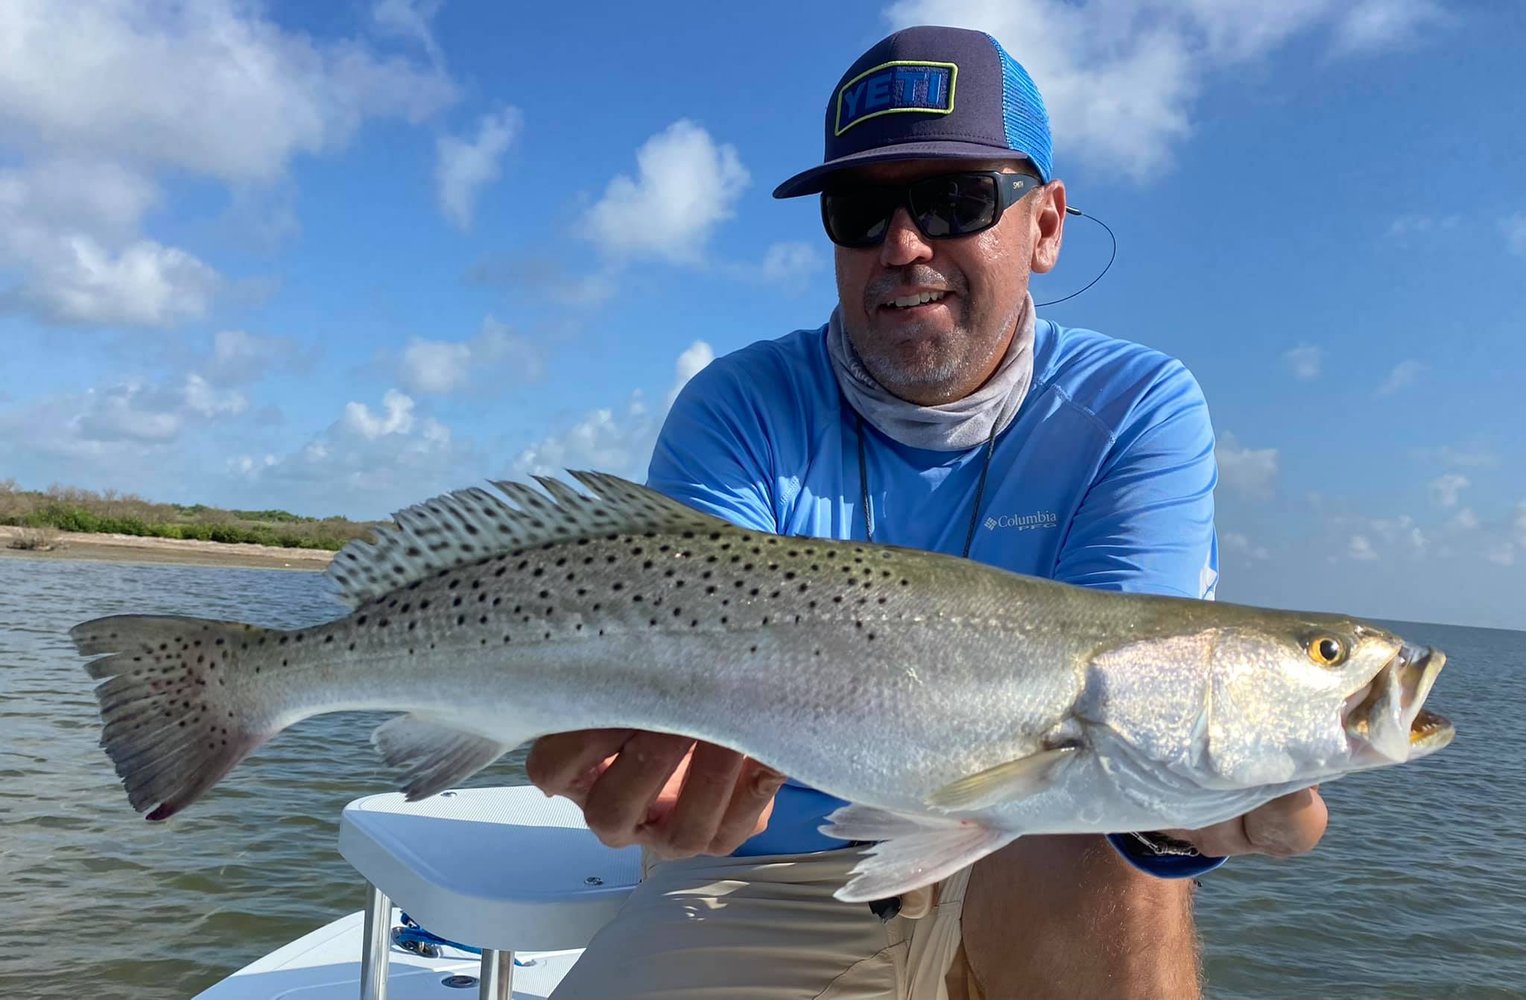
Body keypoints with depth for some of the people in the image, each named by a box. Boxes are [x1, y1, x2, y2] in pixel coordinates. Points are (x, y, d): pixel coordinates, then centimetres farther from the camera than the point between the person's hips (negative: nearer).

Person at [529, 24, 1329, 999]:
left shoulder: (1138, 411, -9)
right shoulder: (739, 410, -9)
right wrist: (651, 763, -46)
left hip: (1031, 885, 0)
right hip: (763, 880, 2)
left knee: (1113, 868, -32)